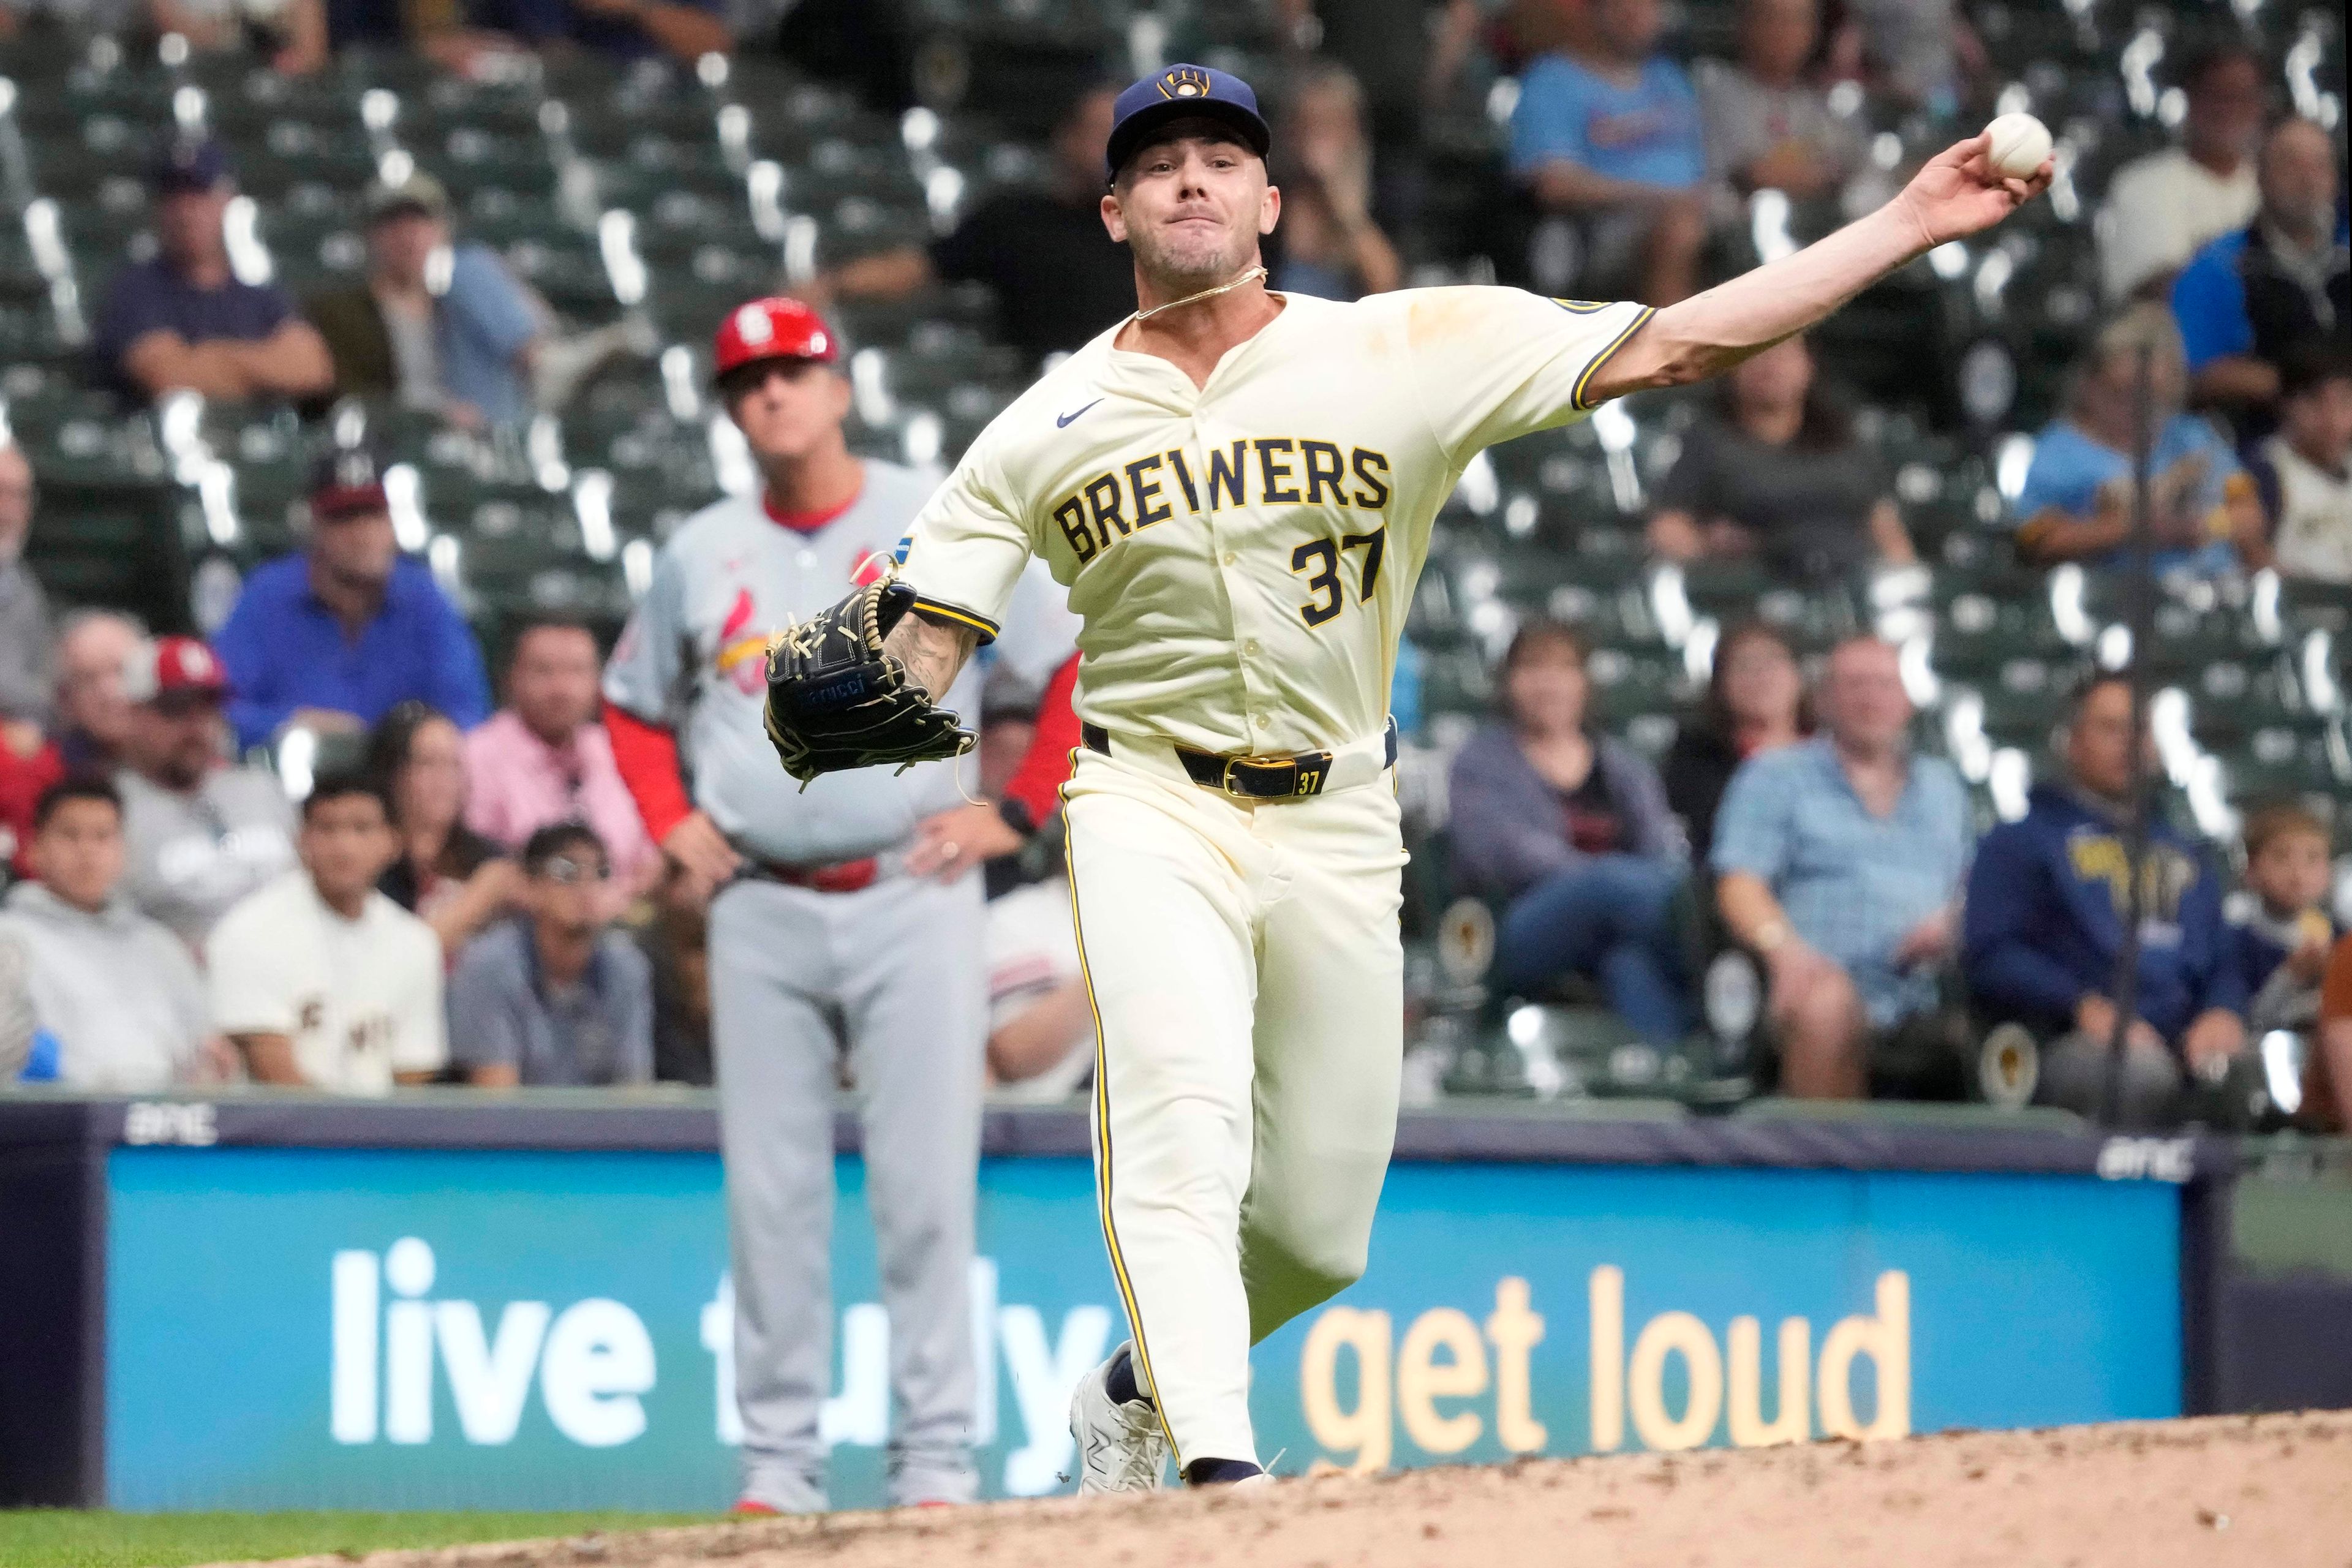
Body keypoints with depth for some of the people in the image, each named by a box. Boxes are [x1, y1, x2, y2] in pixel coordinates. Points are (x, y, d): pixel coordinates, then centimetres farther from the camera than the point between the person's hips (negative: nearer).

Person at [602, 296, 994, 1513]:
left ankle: (935, 1459, -1)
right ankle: (778, 1458, 7)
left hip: (913, 898, -3)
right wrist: (672, 822, 8)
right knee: (769, 1195, 2)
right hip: (759, 908, 3)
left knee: (925, 1187, -5)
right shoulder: (702, 552, 9)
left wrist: (1015, 808, -3)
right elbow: (633, 704, 23)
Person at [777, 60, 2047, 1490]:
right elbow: (923, 657, 3)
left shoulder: (1406, 352, 0)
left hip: (1337, 830, 2)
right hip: (1150, 808, -1)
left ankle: (1139, 1385, 34)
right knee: (1183, 1120, -26)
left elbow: (1667, 347, -6)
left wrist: (1910, 224, -13)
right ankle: (1216, 1464, -34)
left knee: (1320, 1228, 5)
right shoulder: (1046, 430, 3)